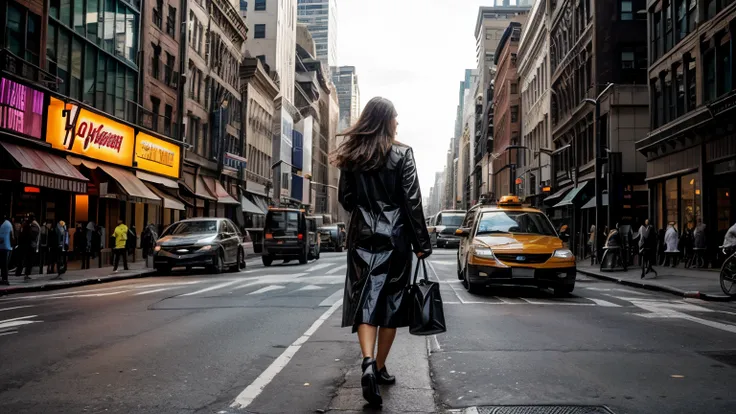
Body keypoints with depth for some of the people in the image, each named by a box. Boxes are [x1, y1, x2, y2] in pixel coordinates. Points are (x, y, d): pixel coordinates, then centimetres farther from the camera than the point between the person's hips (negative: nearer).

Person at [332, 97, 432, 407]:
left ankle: (368, 363, -18)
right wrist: (422, 243, -4)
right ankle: (380, 367, 19)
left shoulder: (351, 156, 4)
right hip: (395, 236, -2)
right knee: (392, 302, 10)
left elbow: (345, 198, 8)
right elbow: (412, 202, -8)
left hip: (362, 237, 2)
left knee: (365, 299, 2)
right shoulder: (402, 154, -6)